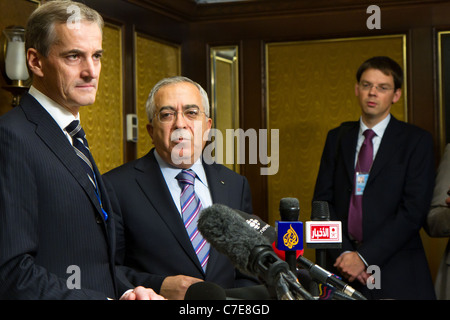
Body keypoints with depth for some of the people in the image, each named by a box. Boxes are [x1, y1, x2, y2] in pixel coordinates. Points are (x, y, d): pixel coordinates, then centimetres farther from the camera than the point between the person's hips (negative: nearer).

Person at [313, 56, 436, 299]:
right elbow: (322, 200, 7)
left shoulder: (417, 140, 0)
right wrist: (343, 254, -7)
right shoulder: (337, 138, 11)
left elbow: (413, 210, -8)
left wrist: (365, 257, -13)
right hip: (342, 270, 3)